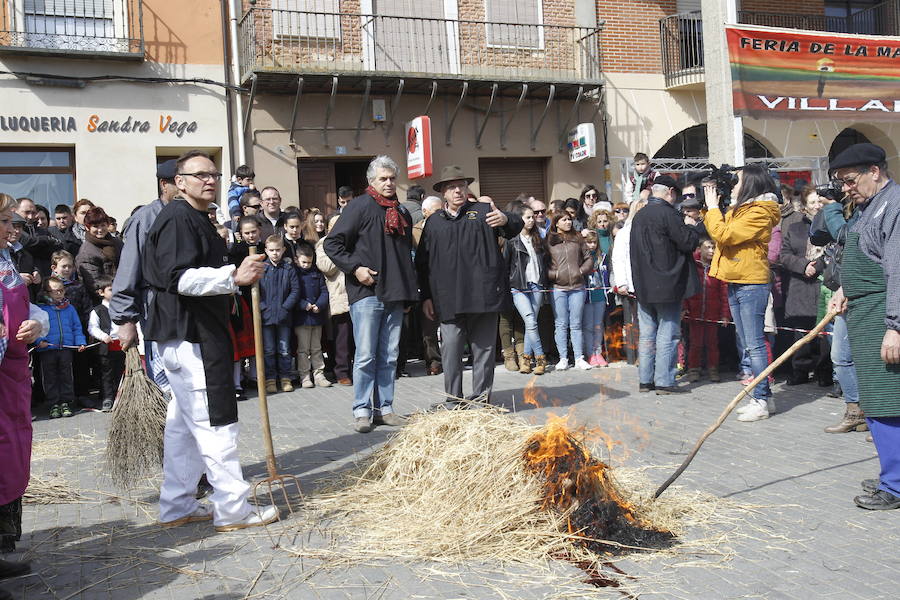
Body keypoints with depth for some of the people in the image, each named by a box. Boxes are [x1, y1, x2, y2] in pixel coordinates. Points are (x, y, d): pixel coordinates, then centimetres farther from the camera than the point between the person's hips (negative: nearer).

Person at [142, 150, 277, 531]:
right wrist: (233, 276, -32)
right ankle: (233, 509, -2)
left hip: (196, 332, 11)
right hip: (189, 334, -11)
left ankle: (177, 506, 23)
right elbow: (179, 278, -25)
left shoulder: (196, 219, 21)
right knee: (215, 420, -8)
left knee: (183, 421, 14)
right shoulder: (177, 218, -13)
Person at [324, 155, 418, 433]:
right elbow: (332, 244, -5)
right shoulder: (359, 206, -2)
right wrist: (355, 268, -16)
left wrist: (409, 290, 19)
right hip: (366, 293, -6)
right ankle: (362, 410, 3)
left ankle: (384, 408, 15)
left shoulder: (402, 212, 17)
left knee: (389, 356, 8)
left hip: (395, 295, 6)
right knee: (366, 355, -6)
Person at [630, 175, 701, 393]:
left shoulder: (639, 216, 12)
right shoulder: (667, 213, -13)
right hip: (667, 285, -7)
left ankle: (645, 379, 14)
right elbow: (689, 242, -12)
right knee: (667, 334, -2)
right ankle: (664, 381, -2)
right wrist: (692, 230, 6)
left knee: (647, 334, 10)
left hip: (643, 286, 7)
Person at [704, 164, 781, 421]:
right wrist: (707, 208, 10)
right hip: (735, 283, 10)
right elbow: (718, 231, 19)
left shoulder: (759, 213, -13)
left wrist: (713, 207, -8)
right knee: (747, 344, 13)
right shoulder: (739, 210, 16)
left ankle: (761, 400, -3)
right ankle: (762, 396, 20)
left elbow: (724, 235, -19)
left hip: (751, 283, -10)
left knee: (754, 345, -8)